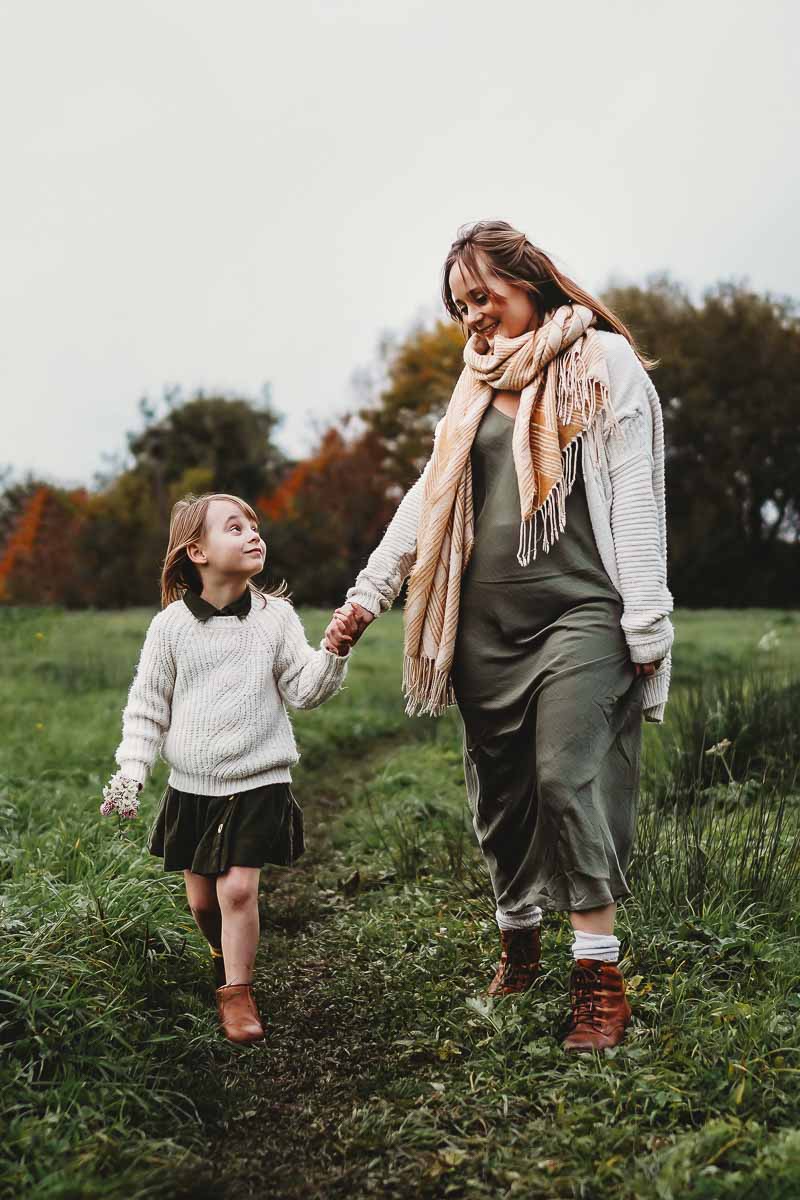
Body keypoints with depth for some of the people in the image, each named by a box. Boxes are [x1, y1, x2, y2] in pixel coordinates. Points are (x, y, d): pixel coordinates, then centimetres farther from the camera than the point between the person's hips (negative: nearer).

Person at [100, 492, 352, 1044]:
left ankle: (237, 990, 7)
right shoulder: (171, 624, -4)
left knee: (238, 887, -12)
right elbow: (147, 706, 3)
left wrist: (333, 653, -22)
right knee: (202, 897, 11)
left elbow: (304, 690, -5)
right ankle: (227, 958, 40)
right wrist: (131, 771, -3)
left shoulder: (275, 616, -4)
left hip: (258, 782, -1)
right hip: (191, 786, 2)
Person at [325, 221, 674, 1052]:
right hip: (486, 621, 6)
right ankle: (518, 938, 27)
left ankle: (600, 974, -3)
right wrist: (369, 592, 11)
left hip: (577, 613, -6)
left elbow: (634, 503, -6)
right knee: (500, 789, 10)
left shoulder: (604, 365, -1)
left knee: (570, 779, -12)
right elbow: (430, 499, 17)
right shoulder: (480, 384, 16)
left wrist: (646, 632, -11)